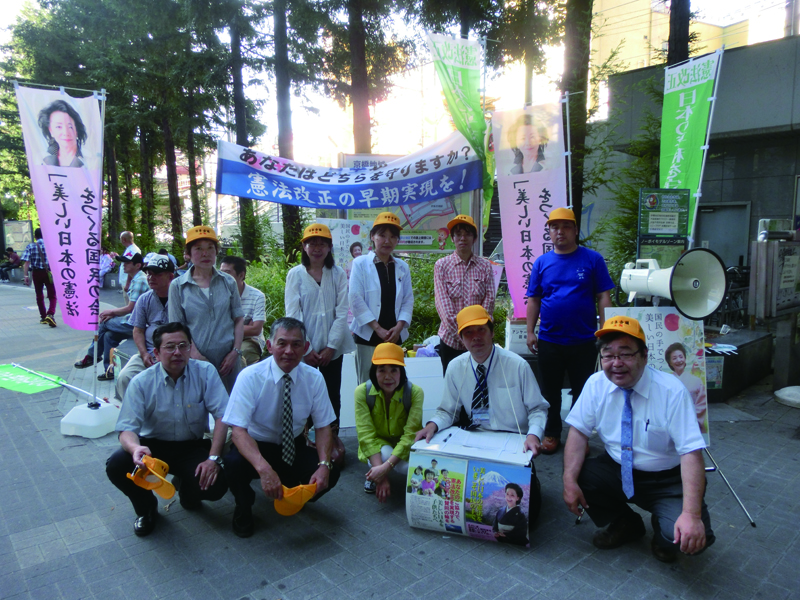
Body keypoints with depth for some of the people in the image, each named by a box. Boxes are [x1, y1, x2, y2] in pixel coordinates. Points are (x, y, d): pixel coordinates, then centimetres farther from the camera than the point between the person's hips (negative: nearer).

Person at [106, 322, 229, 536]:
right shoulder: (141, 382, -9)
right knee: (115, 466, -27)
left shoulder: (205, 372, -11)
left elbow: (222, 415, -16)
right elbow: (127, 429, -14)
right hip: (153, 445, 1)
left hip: (192, 447, -1)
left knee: (216, 486, -25)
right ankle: (146, 508, 7)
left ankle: (188, 492, 16)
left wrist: (213, 458, -25)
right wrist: (135, 448, -39)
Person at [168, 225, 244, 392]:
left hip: (228, 359, 1)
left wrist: (235, 352, -3)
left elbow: (239, 320, 6)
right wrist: (195, 354, -11)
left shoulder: (228, 282, 4)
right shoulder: (177, 286, 1)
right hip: (196, 360, -1)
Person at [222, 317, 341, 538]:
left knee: (331, 474, -23)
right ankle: (243, 509, 0)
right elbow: (239, 430, -27)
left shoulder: (314, 378, -11)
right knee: (233, 464, -34)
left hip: (294, 448, 3)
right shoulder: (250, 377, -20)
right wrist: (264, 468, -44)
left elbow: (323, 426, -8)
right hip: (256, 446, -2)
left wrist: (324, 464, -27)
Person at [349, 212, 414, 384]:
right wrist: (378, 329, -12)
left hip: (394, 336, 4)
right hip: (368, 336, -4)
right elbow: (356, 299, -9)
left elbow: (408, 300, 7)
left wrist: (399, 327, -9)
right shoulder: (360, 264, -3)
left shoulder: (402, 268, 9)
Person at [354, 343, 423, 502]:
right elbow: (366, 435, -22)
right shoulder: (363, 392, -19)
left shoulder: (415, 392, -21)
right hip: (376, 448, -1)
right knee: (385, 453, -35)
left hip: (405, 449, 1)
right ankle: (374, 475, -1)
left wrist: (386, 467, -37)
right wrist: (380, 470, -34)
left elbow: (410, 435, -25)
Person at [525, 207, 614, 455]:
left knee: (583, 391, 11)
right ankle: (552, 433, 30)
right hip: (549, 341, 2)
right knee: (550, 391, 13)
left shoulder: (592, 259, -2)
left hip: (584, 341, -1)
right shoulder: (542, 262, 4)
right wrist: (530, 332, 1)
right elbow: (533, 300, 6)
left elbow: (603, 297, -2)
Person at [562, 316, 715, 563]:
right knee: (575, 476, -22)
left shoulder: (672, 391, -21)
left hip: (666, 480, -3)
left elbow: (692, 453, -25)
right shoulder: (596, 384, -10)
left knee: (692, 538, -28)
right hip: (616, 470, 4)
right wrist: (570, 482, -24)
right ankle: (625, 524, 10)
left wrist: (692, 514, -35)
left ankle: (662, 530, 14)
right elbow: (579, 431, -9)